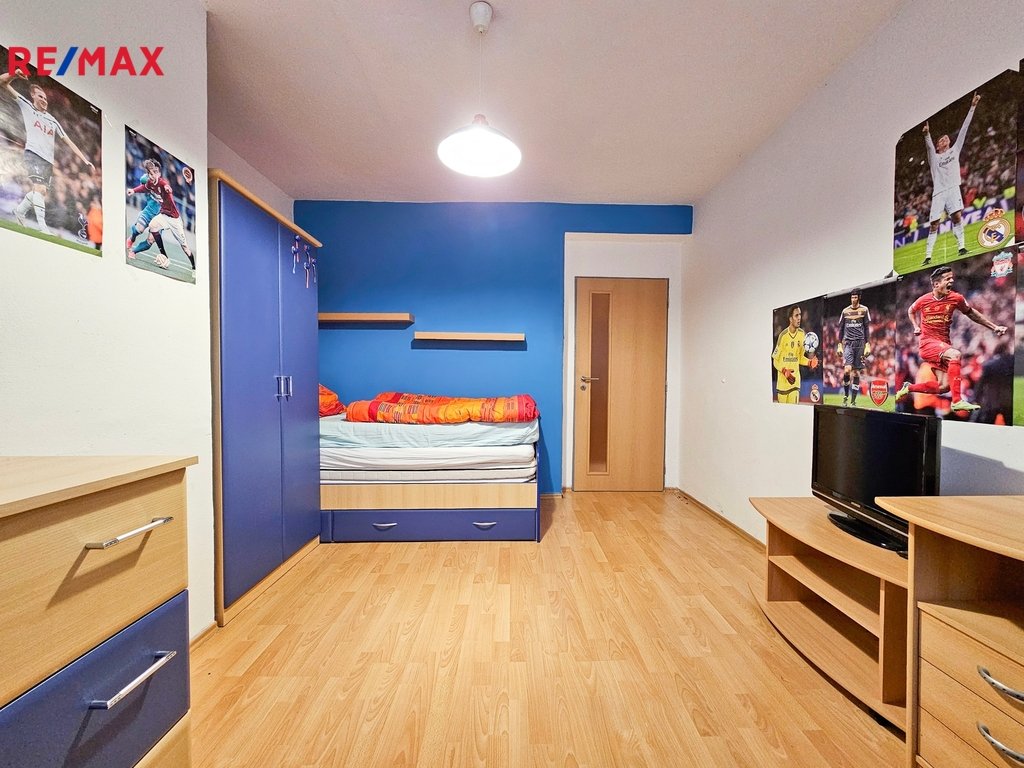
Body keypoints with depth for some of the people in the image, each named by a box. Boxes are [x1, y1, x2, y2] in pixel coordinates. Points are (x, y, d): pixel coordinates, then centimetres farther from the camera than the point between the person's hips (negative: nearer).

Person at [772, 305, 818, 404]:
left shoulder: (801, 333, 2)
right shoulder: (783, 335, -12)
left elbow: (801, 357, 12)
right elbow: (775, 360, -7)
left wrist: (810, 362, -6)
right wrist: (785, 371, -21)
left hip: (795, 379, 4)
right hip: (782, 380, -4)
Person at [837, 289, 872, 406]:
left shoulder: (864, 310, 5)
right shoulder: (845, 311, 8)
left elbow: (867, 328, 5)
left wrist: (867, 344, -3)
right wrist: (839, 345, 6)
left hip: (860, 343, 0)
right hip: (848, 343, 0)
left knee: (857, 372, 2)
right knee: (847, 369, -17)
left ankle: (853, 400, 7)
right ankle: (846, 396, 1)